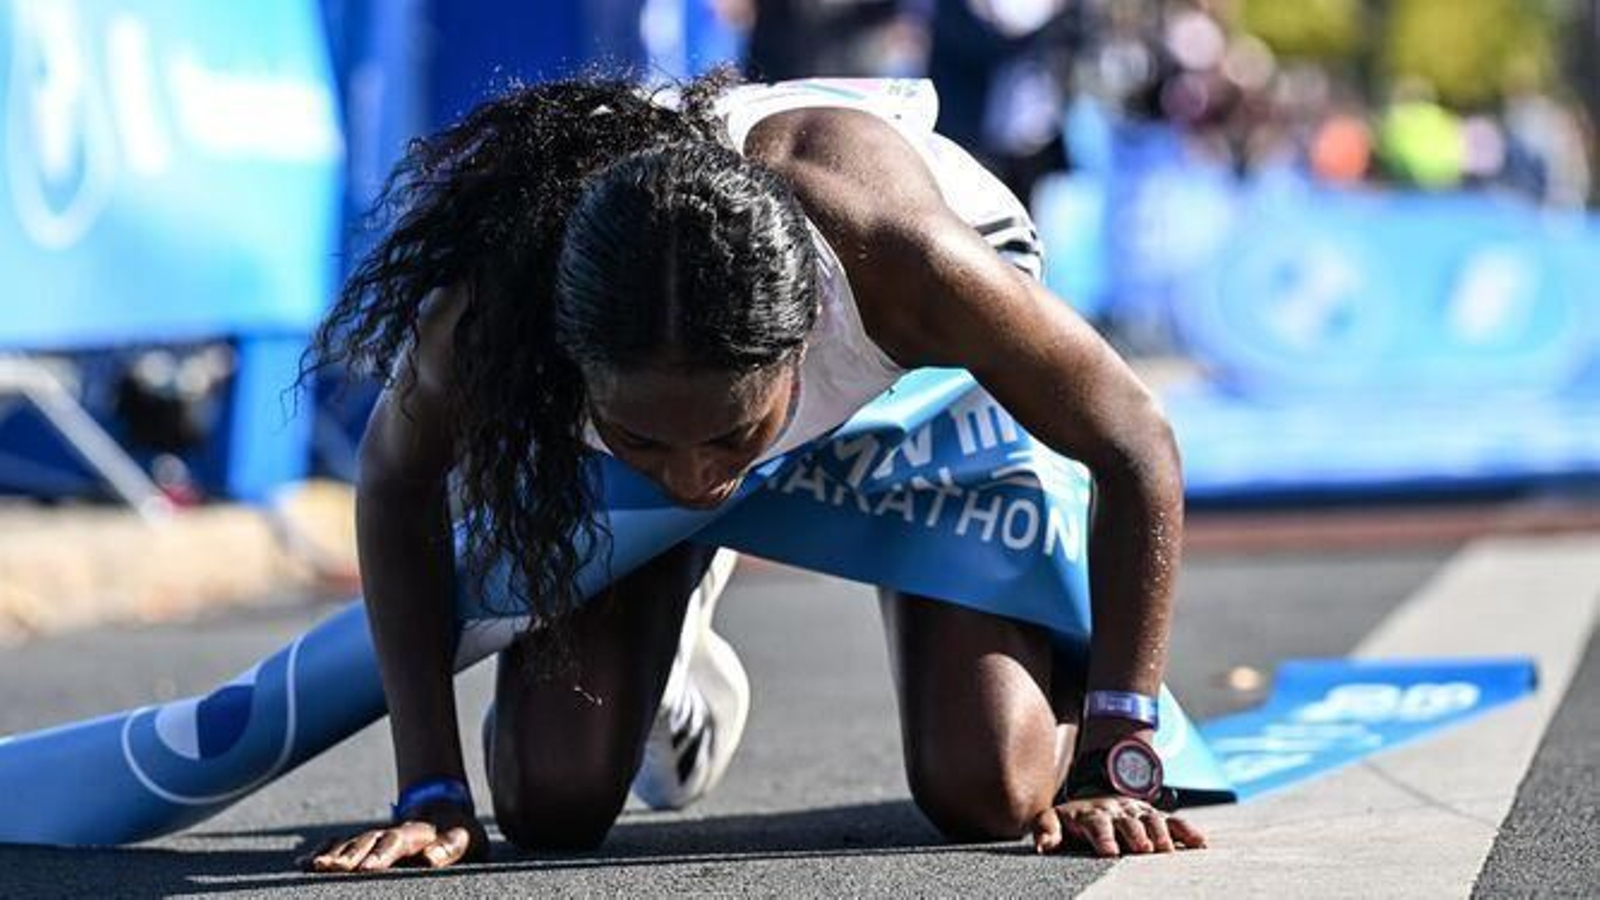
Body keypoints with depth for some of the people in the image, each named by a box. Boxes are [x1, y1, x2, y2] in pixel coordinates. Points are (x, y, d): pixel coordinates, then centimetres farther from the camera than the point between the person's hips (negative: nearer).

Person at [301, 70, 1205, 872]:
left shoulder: (903, 257, -46)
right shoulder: (493, 306, -42)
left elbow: (1138, 449, -28)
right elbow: (397, 482, -17)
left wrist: (1110, 767, -27)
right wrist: (434, 797, -20)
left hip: (921, 374, -1)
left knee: (989, 796, -14)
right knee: (553, 806, -8)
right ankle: (671, 643, 27)